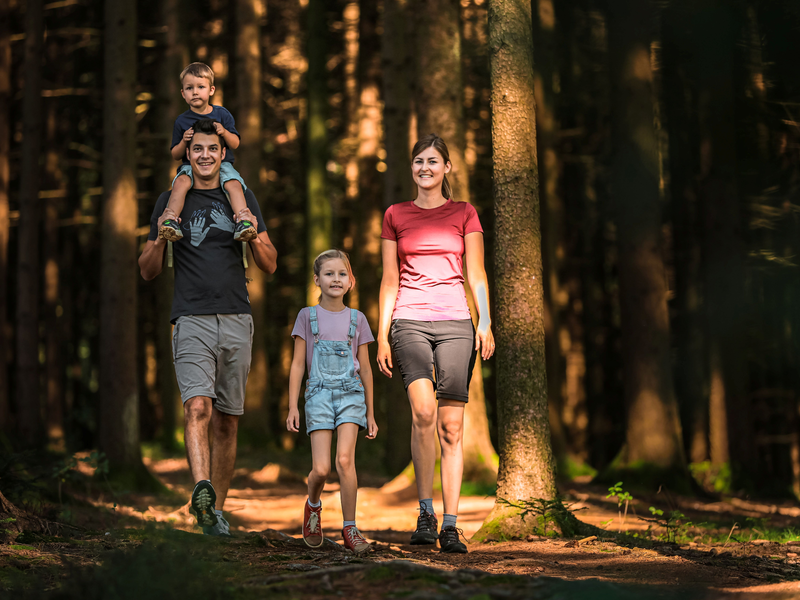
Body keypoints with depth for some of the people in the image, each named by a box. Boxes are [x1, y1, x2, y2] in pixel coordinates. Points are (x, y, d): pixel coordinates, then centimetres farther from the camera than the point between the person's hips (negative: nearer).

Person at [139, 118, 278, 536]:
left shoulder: (242, 199, 13)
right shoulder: (171, 201, 9)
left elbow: (270, 266, 12)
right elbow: (148, 271, 10)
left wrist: (254, 235, -8)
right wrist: (160, 237, -9)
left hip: (236, 321, 2)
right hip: (192, 320, -2)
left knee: (226, 422, 5)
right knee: (198, 407, -23)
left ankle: (216, 509, 15)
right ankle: (201, 489, -40)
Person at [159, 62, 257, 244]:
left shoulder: (222, 114, 8)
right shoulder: (182, 121, 8)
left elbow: (235, 144, 7)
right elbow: (175, 155, 11)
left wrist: (224, 132, -14)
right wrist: (183, 142, -11)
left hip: (221, 163, 0)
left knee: (234, 183, -31)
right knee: (180, 182, -33)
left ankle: (243, 221, -39)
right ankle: (170, 222, -42)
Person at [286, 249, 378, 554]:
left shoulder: (357, 319, 8)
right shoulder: (308, 316, 6)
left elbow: (365, 369, 13)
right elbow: (297, 364, 6)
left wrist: (370, 412, 14)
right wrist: (292, 407, 0)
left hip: (350, 394, 1)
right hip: (319, 394, 0)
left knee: (345, 459, -16)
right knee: (321, 469, -9)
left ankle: (350, 529, -7)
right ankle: (313, 505, 24)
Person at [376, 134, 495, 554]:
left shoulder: (464, 214, 11)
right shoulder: (395, 216, 13)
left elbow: (477, 274, 7)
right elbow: (390, 279, 12)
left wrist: (485, 322, -7)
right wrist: (382, 333, 4)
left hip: (454, 321, 0)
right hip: (410, 321, 0)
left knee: (451, 427, -4)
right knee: (423, 411, -22)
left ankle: (450, 526, -1)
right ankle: (425, 511, -10)